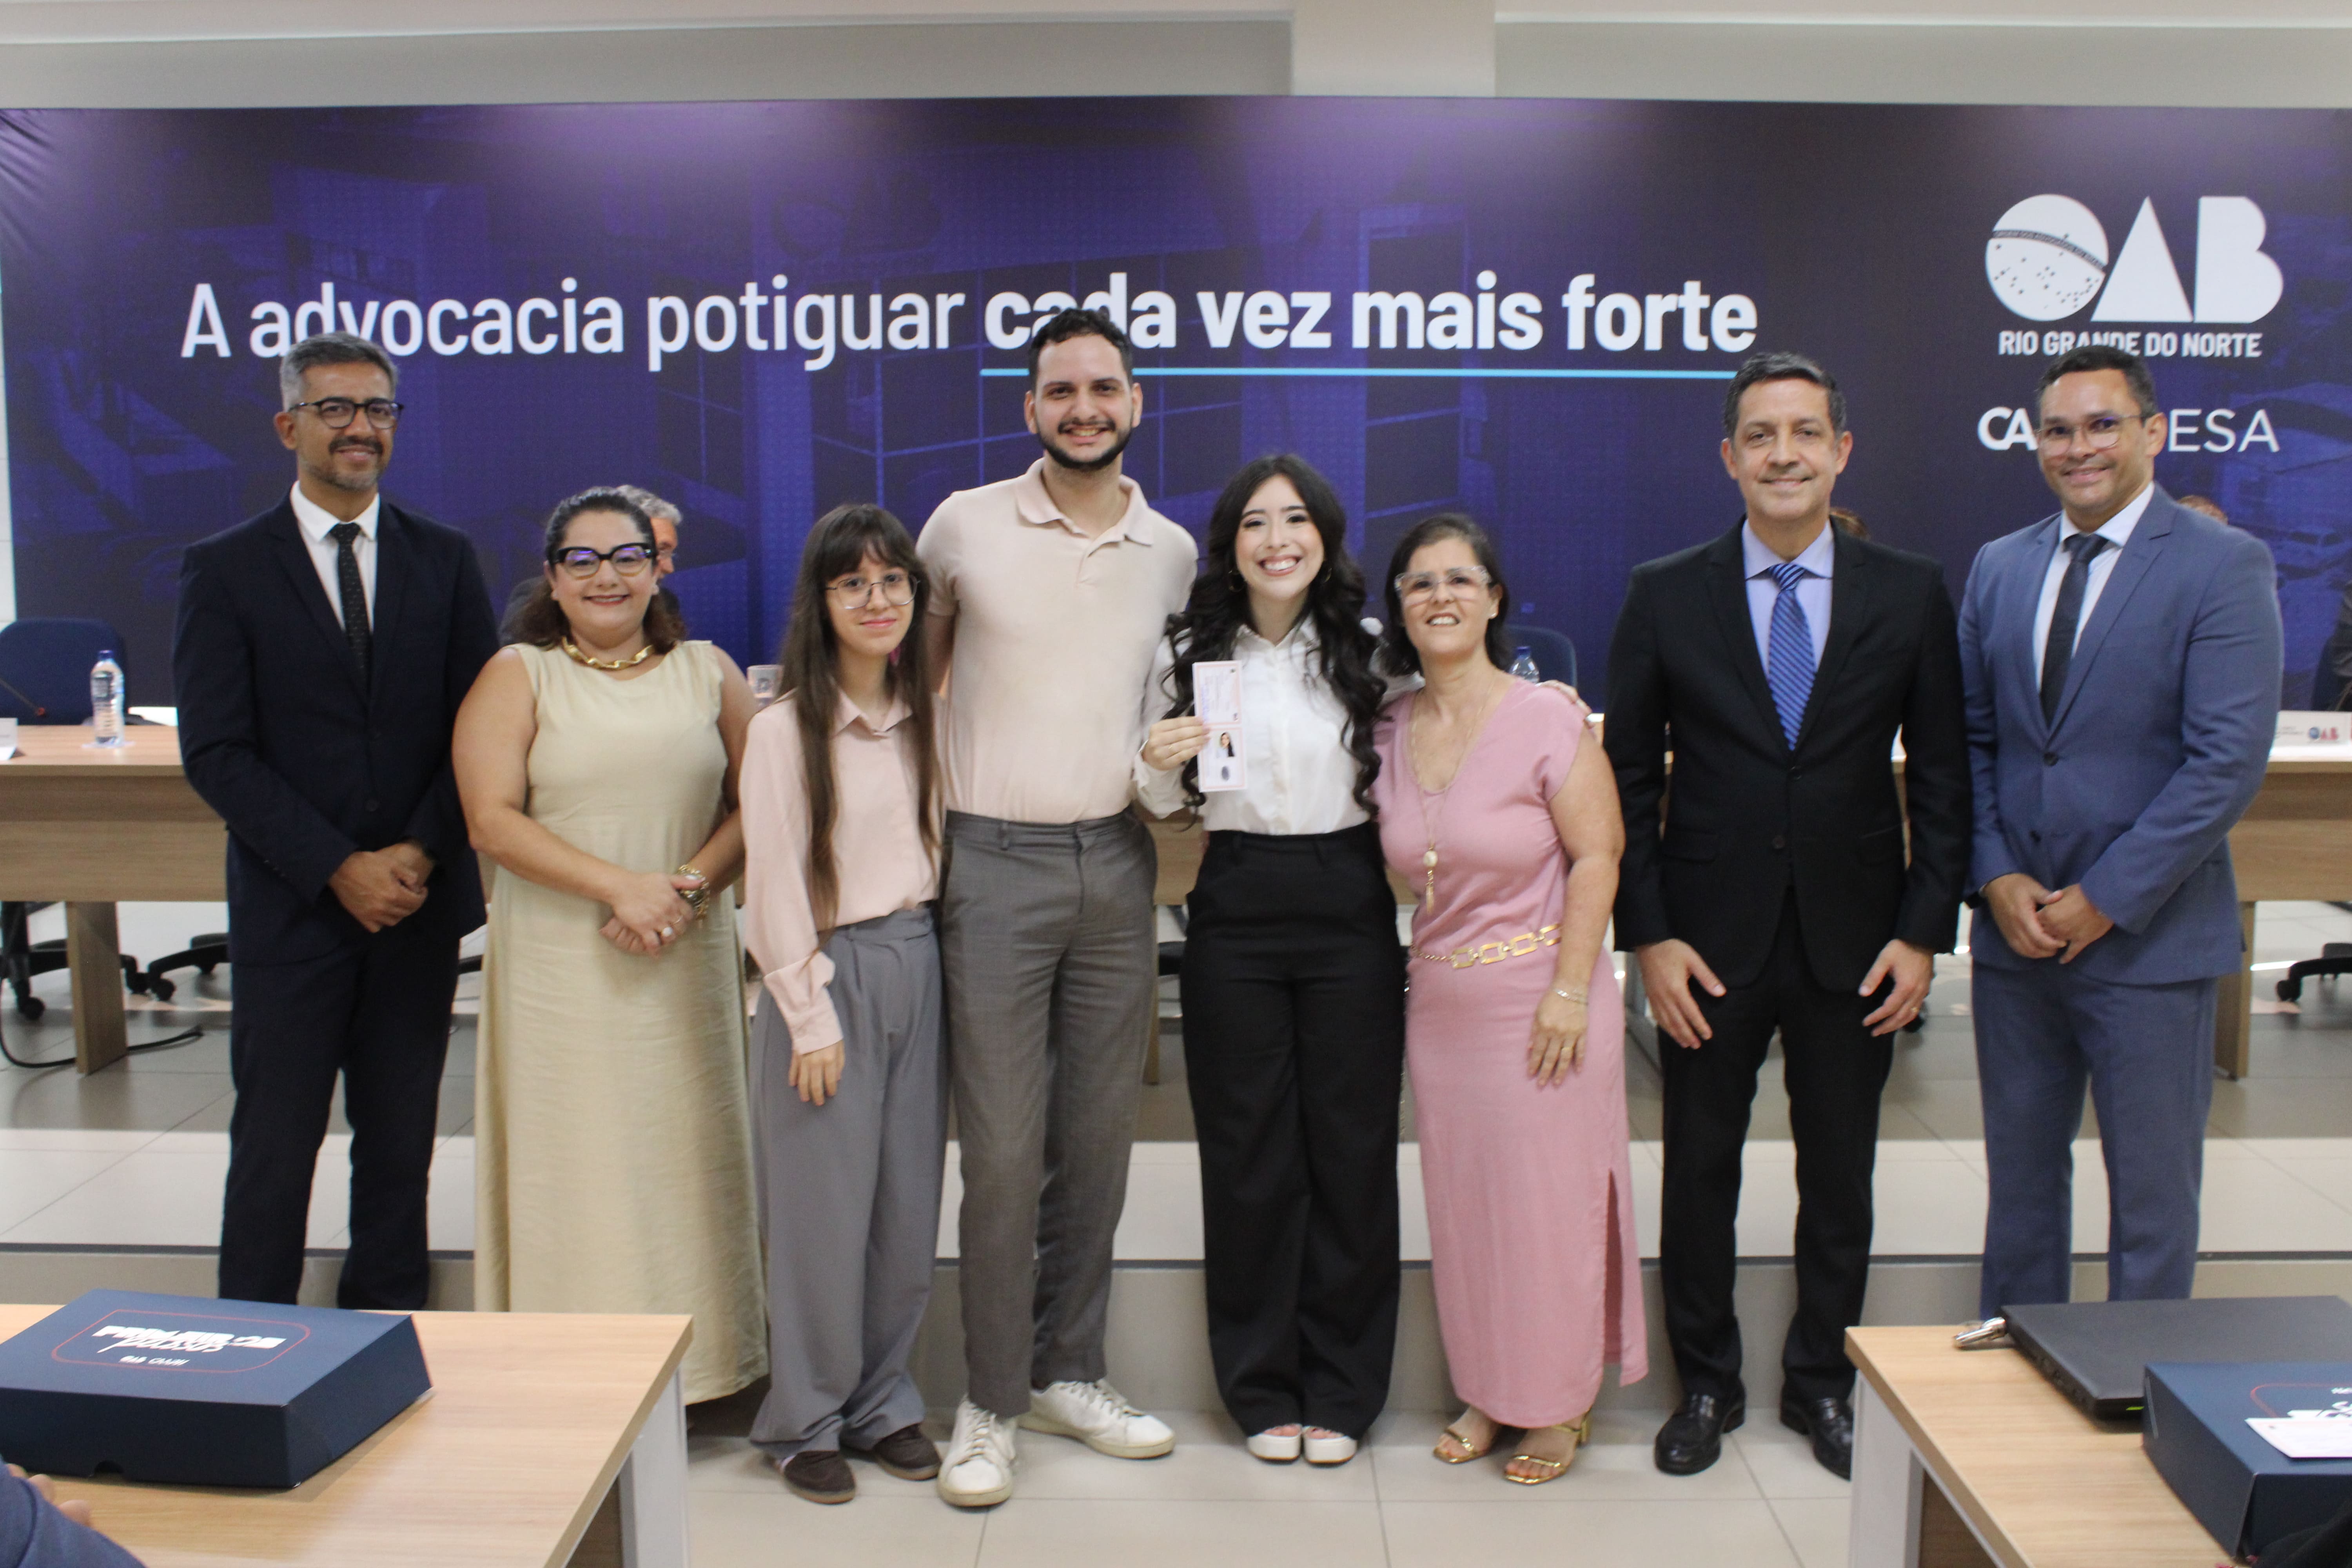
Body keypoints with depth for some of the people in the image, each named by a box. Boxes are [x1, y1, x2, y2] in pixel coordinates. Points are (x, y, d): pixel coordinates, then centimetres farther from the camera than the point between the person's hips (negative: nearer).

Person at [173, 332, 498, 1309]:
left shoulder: (444, 561, 7)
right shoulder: (225, 569, 0)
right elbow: (215, 751, -6)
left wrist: (421, 853, -11)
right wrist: (338, 868, -13)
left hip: (420, 901, 2)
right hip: (291, 908, -2)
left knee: (401, 1141, 11)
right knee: (275, 1144, 5)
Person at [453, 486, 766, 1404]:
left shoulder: (707, 673, 9)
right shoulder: (518, 677, 3)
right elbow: (492, 819, -7)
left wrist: (689, 886, -12)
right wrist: (620, 886, -15)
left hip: (688, 960, 2)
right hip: (560, 962, -2)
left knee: (687, 1151, 6)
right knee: (574, 1160, 2)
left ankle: (697, 1358, 17)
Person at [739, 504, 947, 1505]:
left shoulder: (923, 716, 9)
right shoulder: (786, 728, -9)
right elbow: (775, 888, -10)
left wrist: (926, 960, 4)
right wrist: (812, 1017, -11)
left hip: (918, 965, 5)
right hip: (833, 972, -5)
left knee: (909, 1209, 10)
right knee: (825, 1212, 1)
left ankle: (882, 1402, 26)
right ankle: (805, 1421, 19)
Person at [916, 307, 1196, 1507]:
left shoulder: (1172, 553, 7)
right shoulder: (965, 525, -2)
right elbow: (912, 661, 13)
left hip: (1117, 862, 4)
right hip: (997, 862, -3)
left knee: (1098, 1138, 10)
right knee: (1003, 1148, -3)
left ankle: (1068, 1373, 26)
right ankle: (991, 1399, 13)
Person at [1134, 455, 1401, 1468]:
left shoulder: (1370, 653, 2)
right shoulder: (1188, 653, 3)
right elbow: (1164, 805, 9)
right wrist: (1159, 767, -11)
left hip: (1351, 910, 0)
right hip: (1236, 910, 0)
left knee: (1352, 1148, 6)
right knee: (1248, 1155, 7)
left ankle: (1341, 1389, 22)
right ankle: (1261, 1387, 23)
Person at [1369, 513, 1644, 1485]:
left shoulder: (1547, 719, -10)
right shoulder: (1391, 732, 4)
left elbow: (1597, 857, -11)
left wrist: (1570, 991, -15)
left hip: (1540, 999, -5)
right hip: (1439, 1002, 5)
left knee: (1546, 1195, 4)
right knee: (1463, 1200, 12)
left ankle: (1561, 1405, 23)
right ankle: (1490, 1391, 29)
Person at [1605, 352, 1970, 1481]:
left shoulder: (1910, 596, 1)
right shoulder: (1665, 596, -1)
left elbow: (1941, 778, 4)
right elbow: (1629, 781, 0)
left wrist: (1924, 932, -3)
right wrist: (1647, 935, -7)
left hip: (1853, 944, 1)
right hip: (1710, 942, -1)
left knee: (1840, 1179, 13)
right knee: (1699, 1173, 10)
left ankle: (1823, 1382, 33)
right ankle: (1706, 1385, 28)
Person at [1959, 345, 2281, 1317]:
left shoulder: (2224, 565, -7)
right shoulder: (1999, 568, 9)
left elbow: (2228, 759, -14)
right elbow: (1969, 739, 9)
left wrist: (2106, 899, -15)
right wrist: (1996, 878, -4)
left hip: (2150, 940, -4)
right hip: (2016, 937, 5)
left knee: (2152, 1194, 7)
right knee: (2020, 1178, 15)